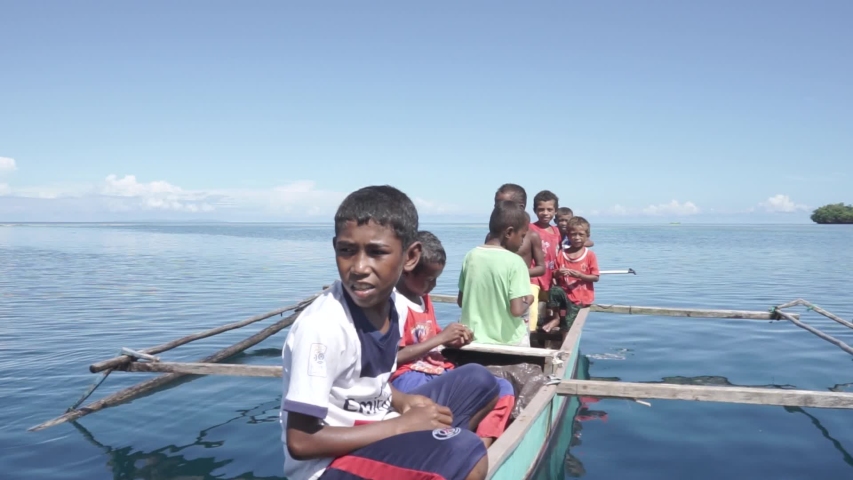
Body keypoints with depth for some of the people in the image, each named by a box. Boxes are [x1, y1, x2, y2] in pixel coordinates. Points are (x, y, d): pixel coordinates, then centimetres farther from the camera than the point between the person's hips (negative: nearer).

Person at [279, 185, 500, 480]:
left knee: (478, 382, 12)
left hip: (373, 431, 8)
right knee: (466, 455, -28)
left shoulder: (395, 306, -3)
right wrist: (403, 425, -21)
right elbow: (300, 442, -24)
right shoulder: (322, 326, -27)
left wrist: (404, 401, -8)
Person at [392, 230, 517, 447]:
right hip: (408, 376, -9)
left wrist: (453, 340, 2)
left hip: (437, 372, 9)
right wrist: (440, 338, -16)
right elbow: (393, 358, -18)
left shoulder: (423, 297, 15)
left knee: (503, 388, -3)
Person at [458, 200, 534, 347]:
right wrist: (527, 302, 0)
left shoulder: (471, 256, -1)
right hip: (508, 341, -4)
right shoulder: (515, 262, -16)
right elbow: (516, 310, -20)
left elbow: (461, 301, 6)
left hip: (475, 338, 5)